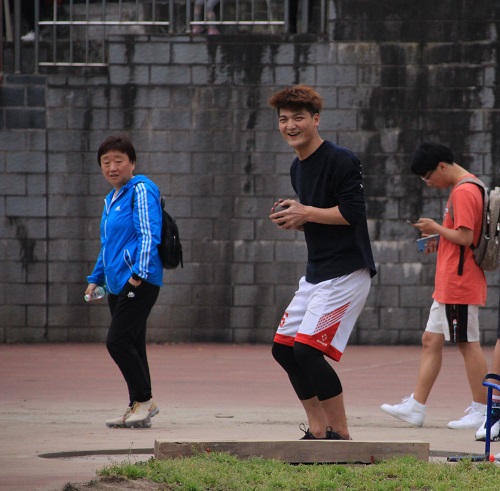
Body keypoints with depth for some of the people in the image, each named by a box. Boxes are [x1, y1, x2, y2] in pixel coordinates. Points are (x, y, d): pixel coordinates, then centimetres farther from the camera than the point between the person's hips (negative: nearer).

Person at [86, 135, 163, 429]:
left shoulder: (141, 190, -7)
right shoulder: (111, 199, 21)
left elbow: (149, 235, -16)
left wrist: (139, 271, -23)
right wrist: (96, 278, 28)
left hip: (140, 282, -9)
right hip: (118, 284, 9)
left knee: (118, 341, -13)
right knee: (131, 345, 9)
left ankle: (144, 400, -5)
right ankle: (139, 406, 14)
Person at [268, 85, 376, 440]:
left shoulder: (341, 160, -13)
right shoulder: (298, 168, 15)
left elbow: (353, 212, -19)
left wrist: (305, 213, -14)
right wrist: (293, 219, 3)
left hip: (347, 272, -10)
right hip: (316, 274, 10)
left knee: (308, 349, -18)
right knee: (284, 348, 8)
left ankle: (340, 434, -9)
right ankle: (318, 432, 16)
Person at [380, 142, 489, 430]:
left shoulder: (463, 192, -16)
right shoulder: (468, 187, 17)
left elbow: (465, 237, -22)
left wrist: (436, 229, -9)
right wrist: (440, 241, 12)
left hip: (460, 284, -11)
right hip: (448, 285, 11)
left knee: (468, 343, -5)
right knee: (431, 340, 10)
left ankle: (482, 411, 1)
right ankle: (416, 407, 11)